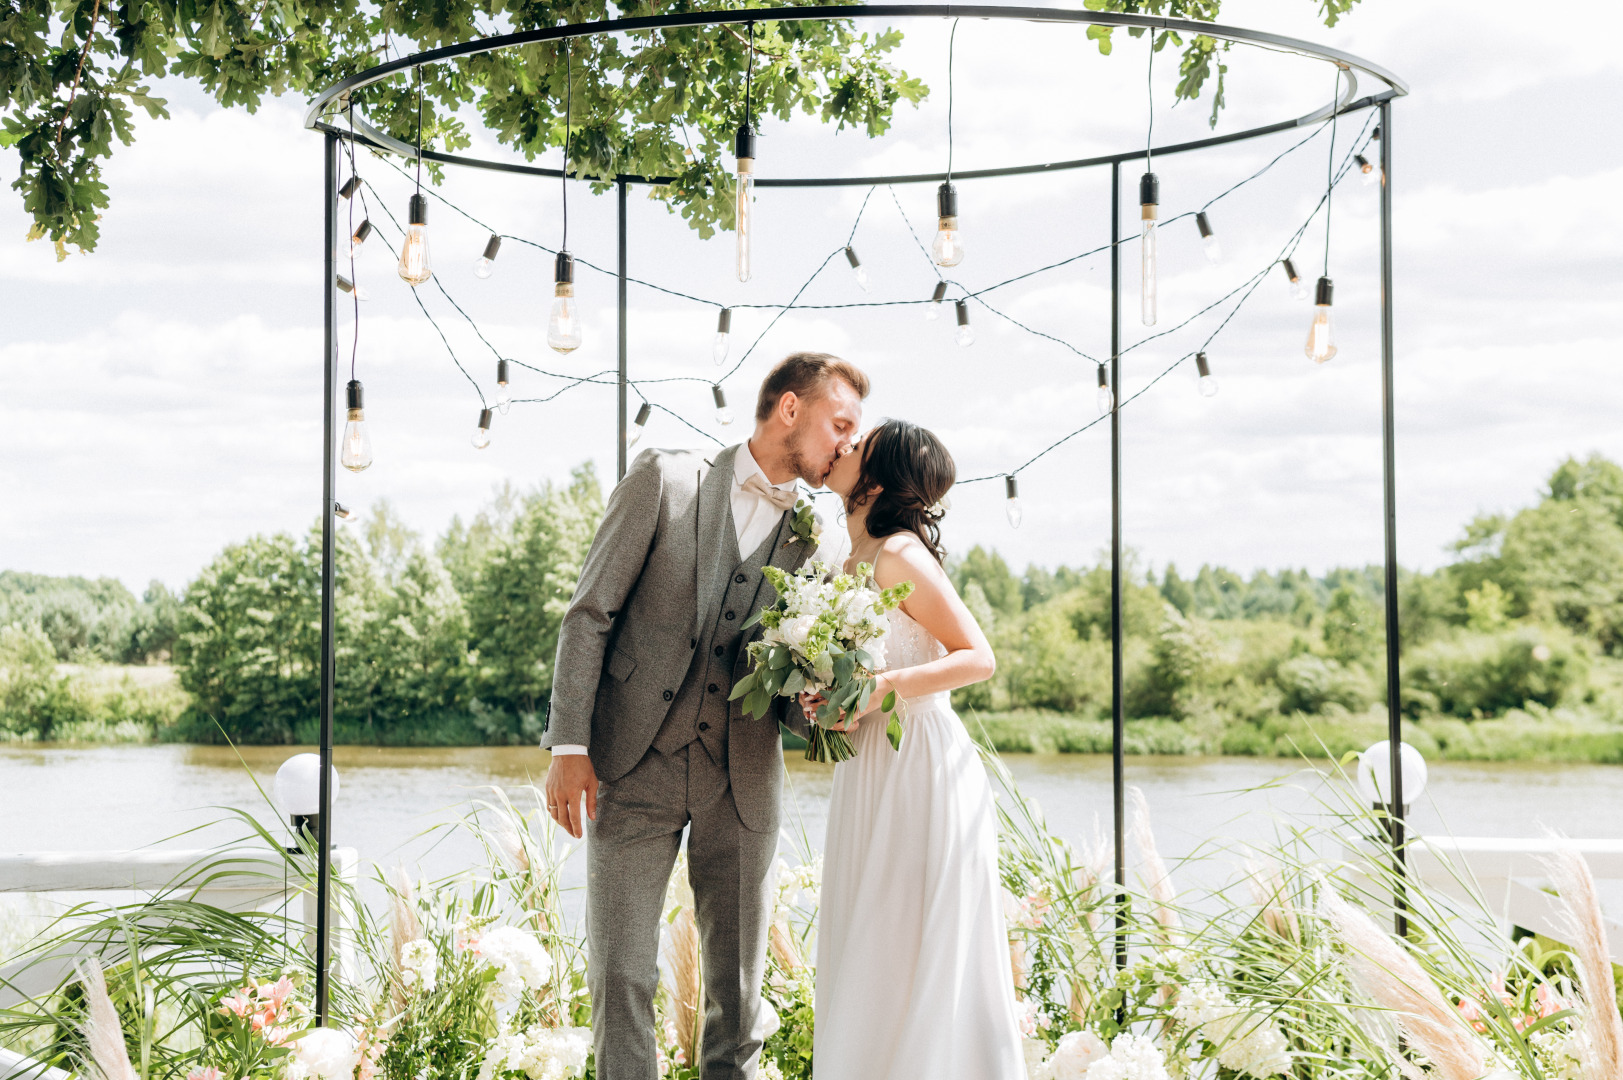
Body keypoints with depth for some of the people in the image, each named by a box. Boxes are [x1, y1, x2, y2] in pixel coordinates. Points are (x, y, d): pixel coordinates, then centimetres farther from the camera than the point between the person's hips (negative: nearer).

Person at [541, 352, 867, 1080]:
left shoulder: (808, 540, 11)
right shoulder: (666, 481, -1)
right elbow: (589, 613, -3)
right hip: (633, 767, -3)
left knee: (737, 984, 8)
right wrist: (568, 746, -10)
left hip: (741, 780, 4)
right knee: (621, 975, -3)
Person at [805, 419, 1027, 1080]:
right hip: (867, 772, 9)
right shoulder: (851, 565, 14)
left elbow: (978, 657, -14)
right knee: (864, 957, 10)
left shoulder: (901, 555, -12)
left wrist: (883, 688, -24)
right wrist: (823, 702, 3)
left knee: (926, 959, -4)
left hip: (922, 765, -9)